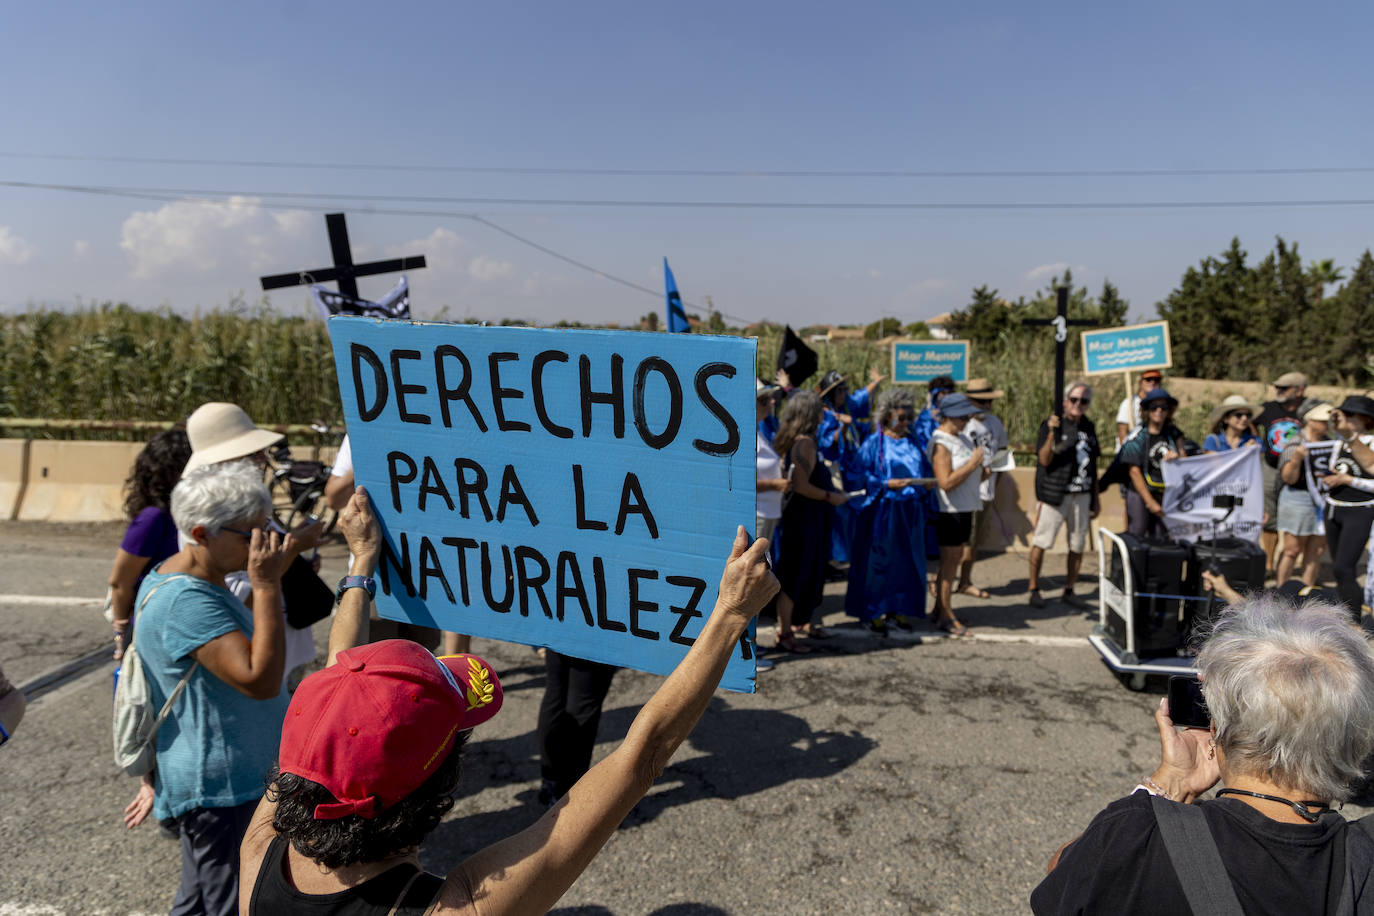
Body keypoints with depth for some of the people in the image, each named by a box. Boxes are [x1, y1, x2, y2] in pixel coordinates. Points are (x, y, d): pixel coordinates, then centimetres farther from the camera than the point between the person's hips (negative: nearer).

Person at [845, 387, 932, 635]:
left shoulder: (913, 443, 12)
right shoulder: (874, 443, -3)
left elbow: (927, 470, 18)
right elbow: (863, 476, -8)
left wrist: (927, 482, -3)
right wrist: (887, 484, -20)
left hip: (910, 513, 5)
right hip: (882, 512, -5)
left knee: (908, 562, 8)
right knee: (878, 560, -1)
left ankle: (898, 610, 21)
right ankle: (873, 613, 9)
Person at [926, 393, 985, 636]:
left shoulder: (963, 438, 13)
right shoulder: (940, 443, -16)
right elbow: (946, 482, -24)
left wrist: (984, 471, 1)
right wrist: (973, 463, -19)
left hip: (965, 508, 9)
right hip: (948, 510, -9)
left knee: (954, 559, 13)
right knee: (949, 561, -2)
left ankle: (939, 609, 23)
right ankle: (945, 616, 7)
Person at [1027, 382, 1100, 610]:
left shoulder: (1089, 427, 13)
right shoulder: (1051, 424, -4)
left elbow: (1092, 465, 18)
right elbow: (1044, 460, -14)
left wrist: (1096, 499, 17)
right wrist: (1052, 433, -27)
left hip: (1082, 495, 6)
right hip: (1055, 494, -5)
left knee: (1078, 546, 8)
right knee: (1041, 542, -4)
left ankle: (1069, 591, 20)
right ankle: (1034, 589, 8)